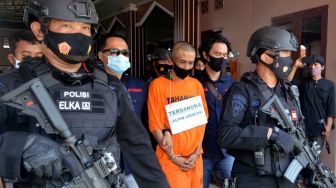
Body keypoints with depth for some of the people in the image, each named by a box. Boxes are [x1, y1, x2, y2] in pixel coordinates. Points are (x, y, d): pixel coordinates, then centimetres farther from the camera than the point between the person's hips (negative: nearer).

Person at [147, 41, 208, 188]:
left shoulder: (196, 84, 6)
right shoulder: (158, 85, -7)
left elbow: (202, 119, 7)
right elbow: (154, 124, -8)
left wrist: (197, 152, -1)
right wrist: (173, 157, -9)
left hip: (194, 156, 4)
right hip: (170, 157, -4)